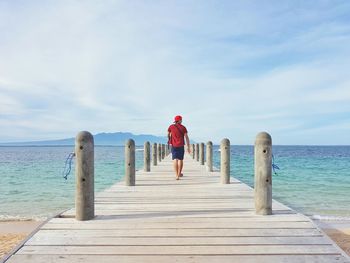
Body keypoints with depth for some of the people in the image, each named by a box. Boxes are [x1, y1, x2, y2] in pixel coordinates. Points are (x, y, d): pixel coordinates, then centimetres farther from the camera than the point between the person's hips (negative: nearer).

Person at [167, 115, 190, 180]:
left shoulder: (171, 127, 1)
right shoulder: (183, 127, -2)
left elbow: (168, 135, 17)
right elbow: (186, 137, -5)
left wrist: (169, 140, 39)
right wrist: (188, 147, -1)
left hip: (174, 145, 0)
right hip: (181, 146, 0)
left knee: (175, 160, -4)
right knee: (180, 159, 13)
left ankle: (176, 175, -15)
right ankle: (179, 174, 24)